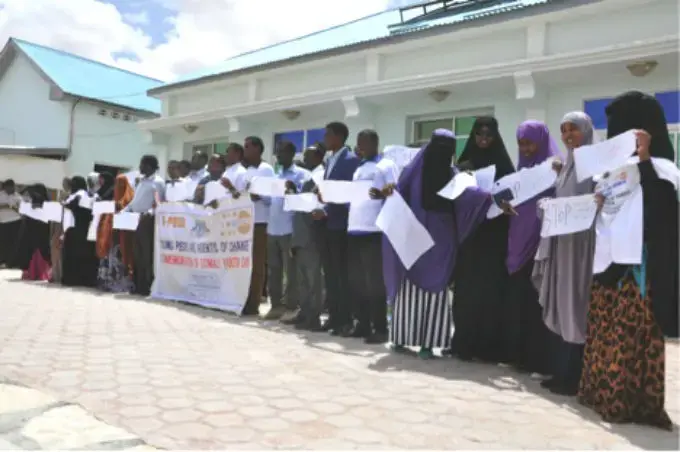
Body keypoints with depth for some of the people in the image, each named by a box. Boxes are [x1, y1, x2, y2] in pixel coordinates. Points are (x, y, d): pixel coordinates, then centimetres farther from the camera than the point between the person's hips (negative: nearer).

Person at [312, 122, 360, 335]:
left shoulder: (351, 160, -10)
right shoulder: (330, 160, 18)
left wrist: (326, 212, -20)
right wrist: (319, 209, 4)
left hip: (341, 223, -8)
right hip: (327, 223, 8)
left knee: (343, 273, -3)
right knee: (330, 273, 10)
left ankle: (346, 319, 5)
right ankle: (334, 316, 18)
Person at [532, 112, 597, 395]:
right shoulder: (564, 165, 18)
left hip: (583, 243, -7)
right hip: (561, 241, 8)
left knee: (576, 308, -5)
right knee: (562, 308, 9)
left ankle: (574, 379, 4)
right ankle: (562, 372, 17)